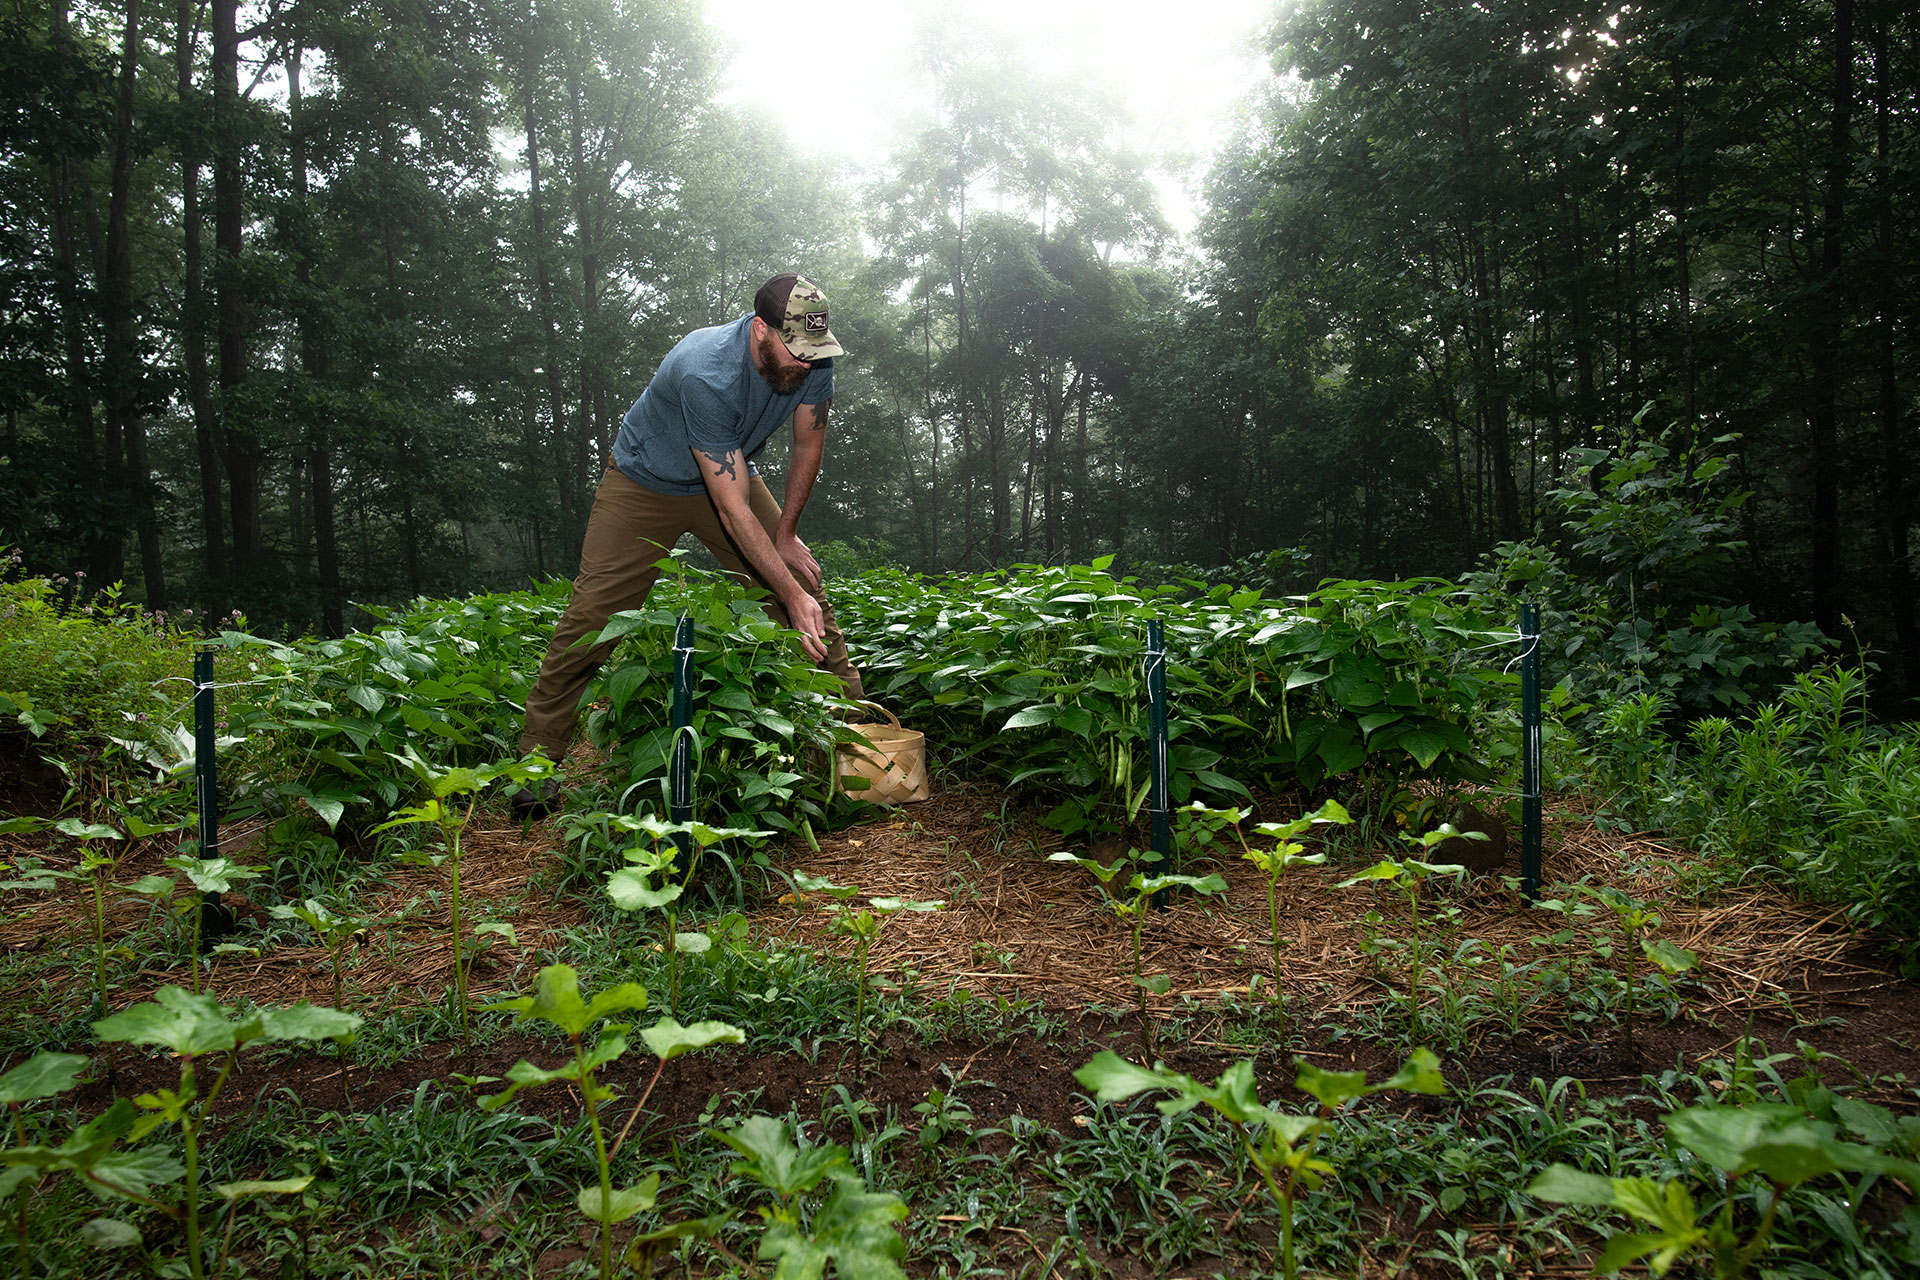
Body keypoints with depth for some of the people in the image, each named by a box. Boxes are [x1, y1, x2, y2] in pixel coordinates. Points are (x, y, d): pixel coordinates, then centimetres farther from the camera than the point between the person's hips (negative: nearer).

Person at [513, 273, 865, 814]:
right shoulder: (706, 375, -40)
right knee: (592, 614, -11)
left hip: (730, 470, 5)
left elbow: (809, 444, -3)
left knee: (805, 582, -6)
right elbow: (733, 508, -40)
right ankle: (539, 758, 0)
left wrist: (786, 533, -3)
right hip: (647, 480, -5)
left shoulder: (811, 358, -21)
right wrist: (790, 597, -40)